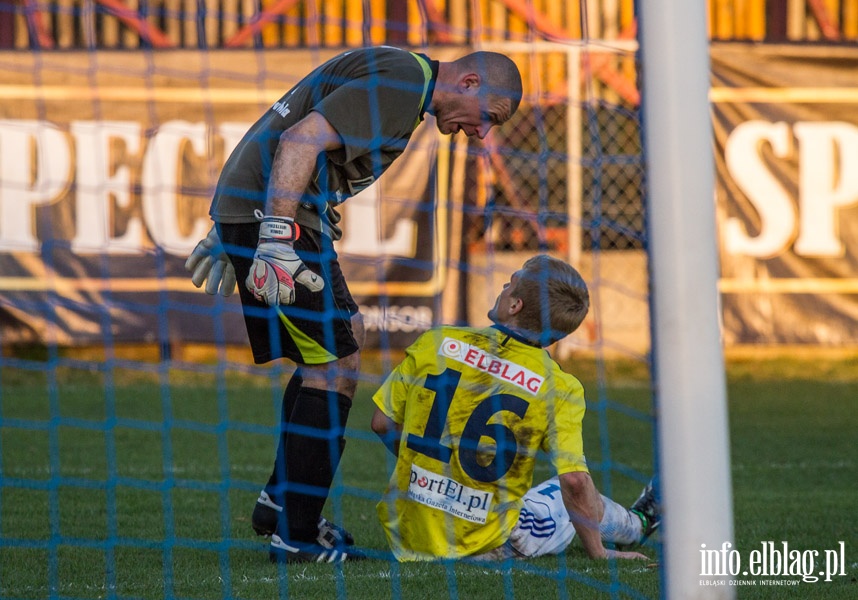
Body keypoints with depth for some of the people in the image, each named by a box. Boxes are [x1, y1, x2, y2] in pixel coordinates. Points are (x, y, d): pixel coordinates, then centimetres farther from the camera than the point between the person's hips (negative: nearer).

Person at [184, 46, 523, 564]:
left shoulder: (398, 78, 20)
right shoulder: (400, 82, -14)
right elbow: (301, 140, -25)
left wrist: (230, 234, 26)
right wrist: (275, 238, -31)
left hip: (245, 208, 11)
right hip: (272, 216, -11)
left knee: (347, 337, 18)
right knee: (336, 363, -6)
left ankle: (280, 502, 19)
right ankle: (296, 534, -2)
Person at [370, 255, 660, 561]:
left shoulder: (435, 343, -6)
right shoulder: (559, 387, -13)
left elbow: (383, 423, 3)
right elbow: (574, 480, -18)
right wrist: (598, 552, -4)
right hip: (489, 547, -2)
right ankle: (637, 524, 51)